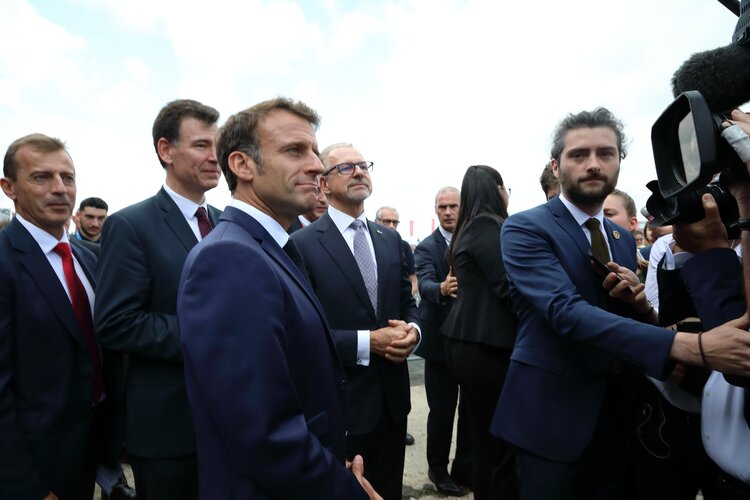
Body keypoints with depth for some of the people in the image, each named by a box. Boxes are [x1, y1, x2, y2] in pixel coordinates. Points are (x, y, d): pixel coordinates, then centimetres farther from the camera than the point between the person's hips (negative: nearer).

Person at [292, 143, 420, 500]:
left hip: (392, 397, 5)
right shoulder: (303, 244, -12)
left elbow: (408, 304, 12)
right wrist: (366, 342, -21)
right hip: (338, 403, -5)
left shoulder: (391, 240, 7)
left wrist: (411, 331, -10)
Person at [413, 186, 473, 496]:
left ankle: (465, 467, 31)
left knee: (472, 407, 13)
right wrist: (442, 288, -42)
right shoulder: (426, 247, -5)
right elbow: (425, 284, -21)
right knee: (442, 408, 5)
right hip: (441, 338, -3)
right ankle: (438, 468, 26)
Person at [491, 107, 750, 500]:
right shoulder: (524, 229, -14)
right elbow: (567, 312, -28)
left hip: (612, 415, 7)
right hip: (551, 415, -6)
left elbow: (631, 322, 13)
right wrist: (687, 345, -36)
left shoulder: (623, 241, 9)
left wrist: (638, 303, -11)